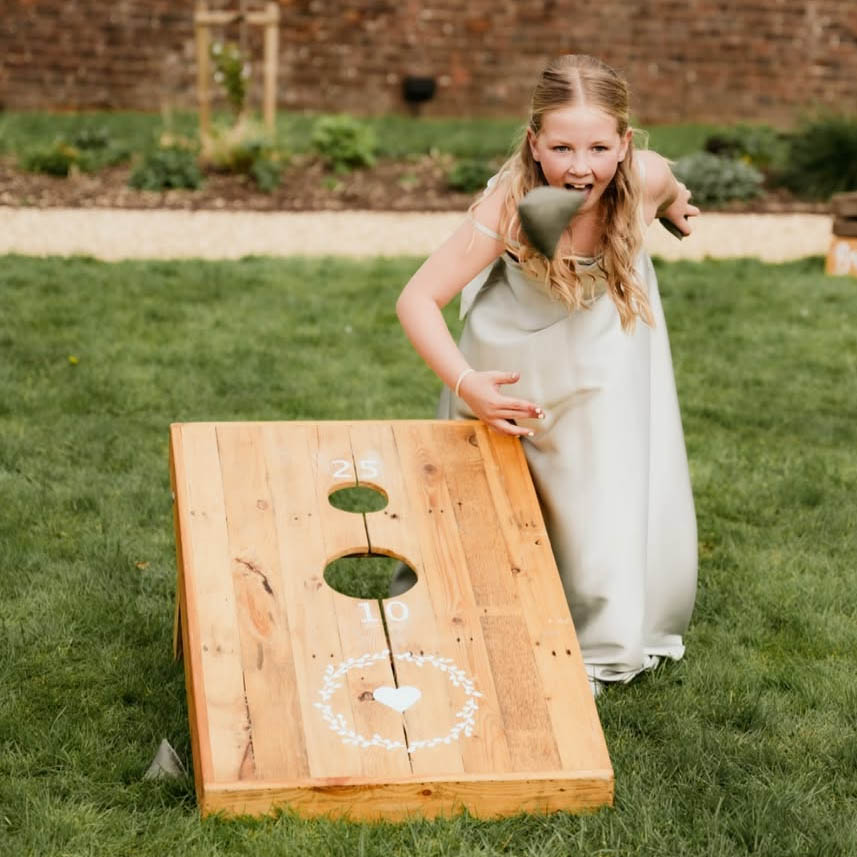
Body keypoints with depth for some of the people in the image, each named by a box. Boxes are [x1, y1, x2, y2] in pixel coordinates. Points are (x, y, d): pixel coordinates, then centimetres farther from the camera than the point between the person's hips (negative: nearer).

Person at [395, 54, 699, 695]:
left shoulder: (645, 179, -31)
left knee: (613, 501, 9)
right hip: (520, 352, -2)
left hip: (610, 344, 2)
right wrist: (467, 385, -49)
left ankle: (602, 644, 34)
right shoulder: (511, 205, -39)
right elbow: (417, 299, -37)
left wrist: (674, 207, 19)